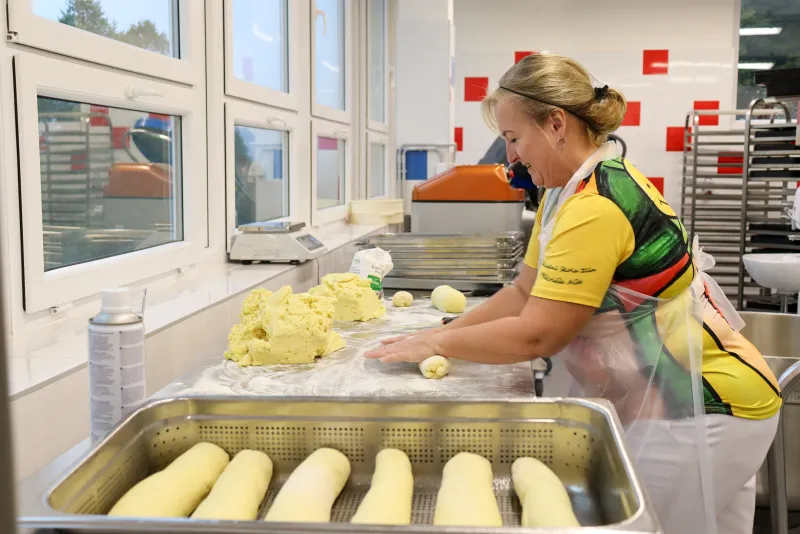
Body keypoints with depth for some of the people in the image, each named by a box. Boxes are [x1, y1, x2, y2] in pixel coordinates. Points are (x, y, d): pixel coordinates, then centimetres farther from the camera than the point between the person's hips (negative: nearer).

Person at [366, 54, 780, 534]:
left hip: (700, 410, -9)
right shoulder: (568, 191, 6)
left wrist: (438, 344, -11)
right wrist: (441, 333, -1)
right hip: (665, 404, 9)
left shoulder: (595, 208, -26)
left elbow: (536, 335, -23)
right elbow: (526, 292, 8)